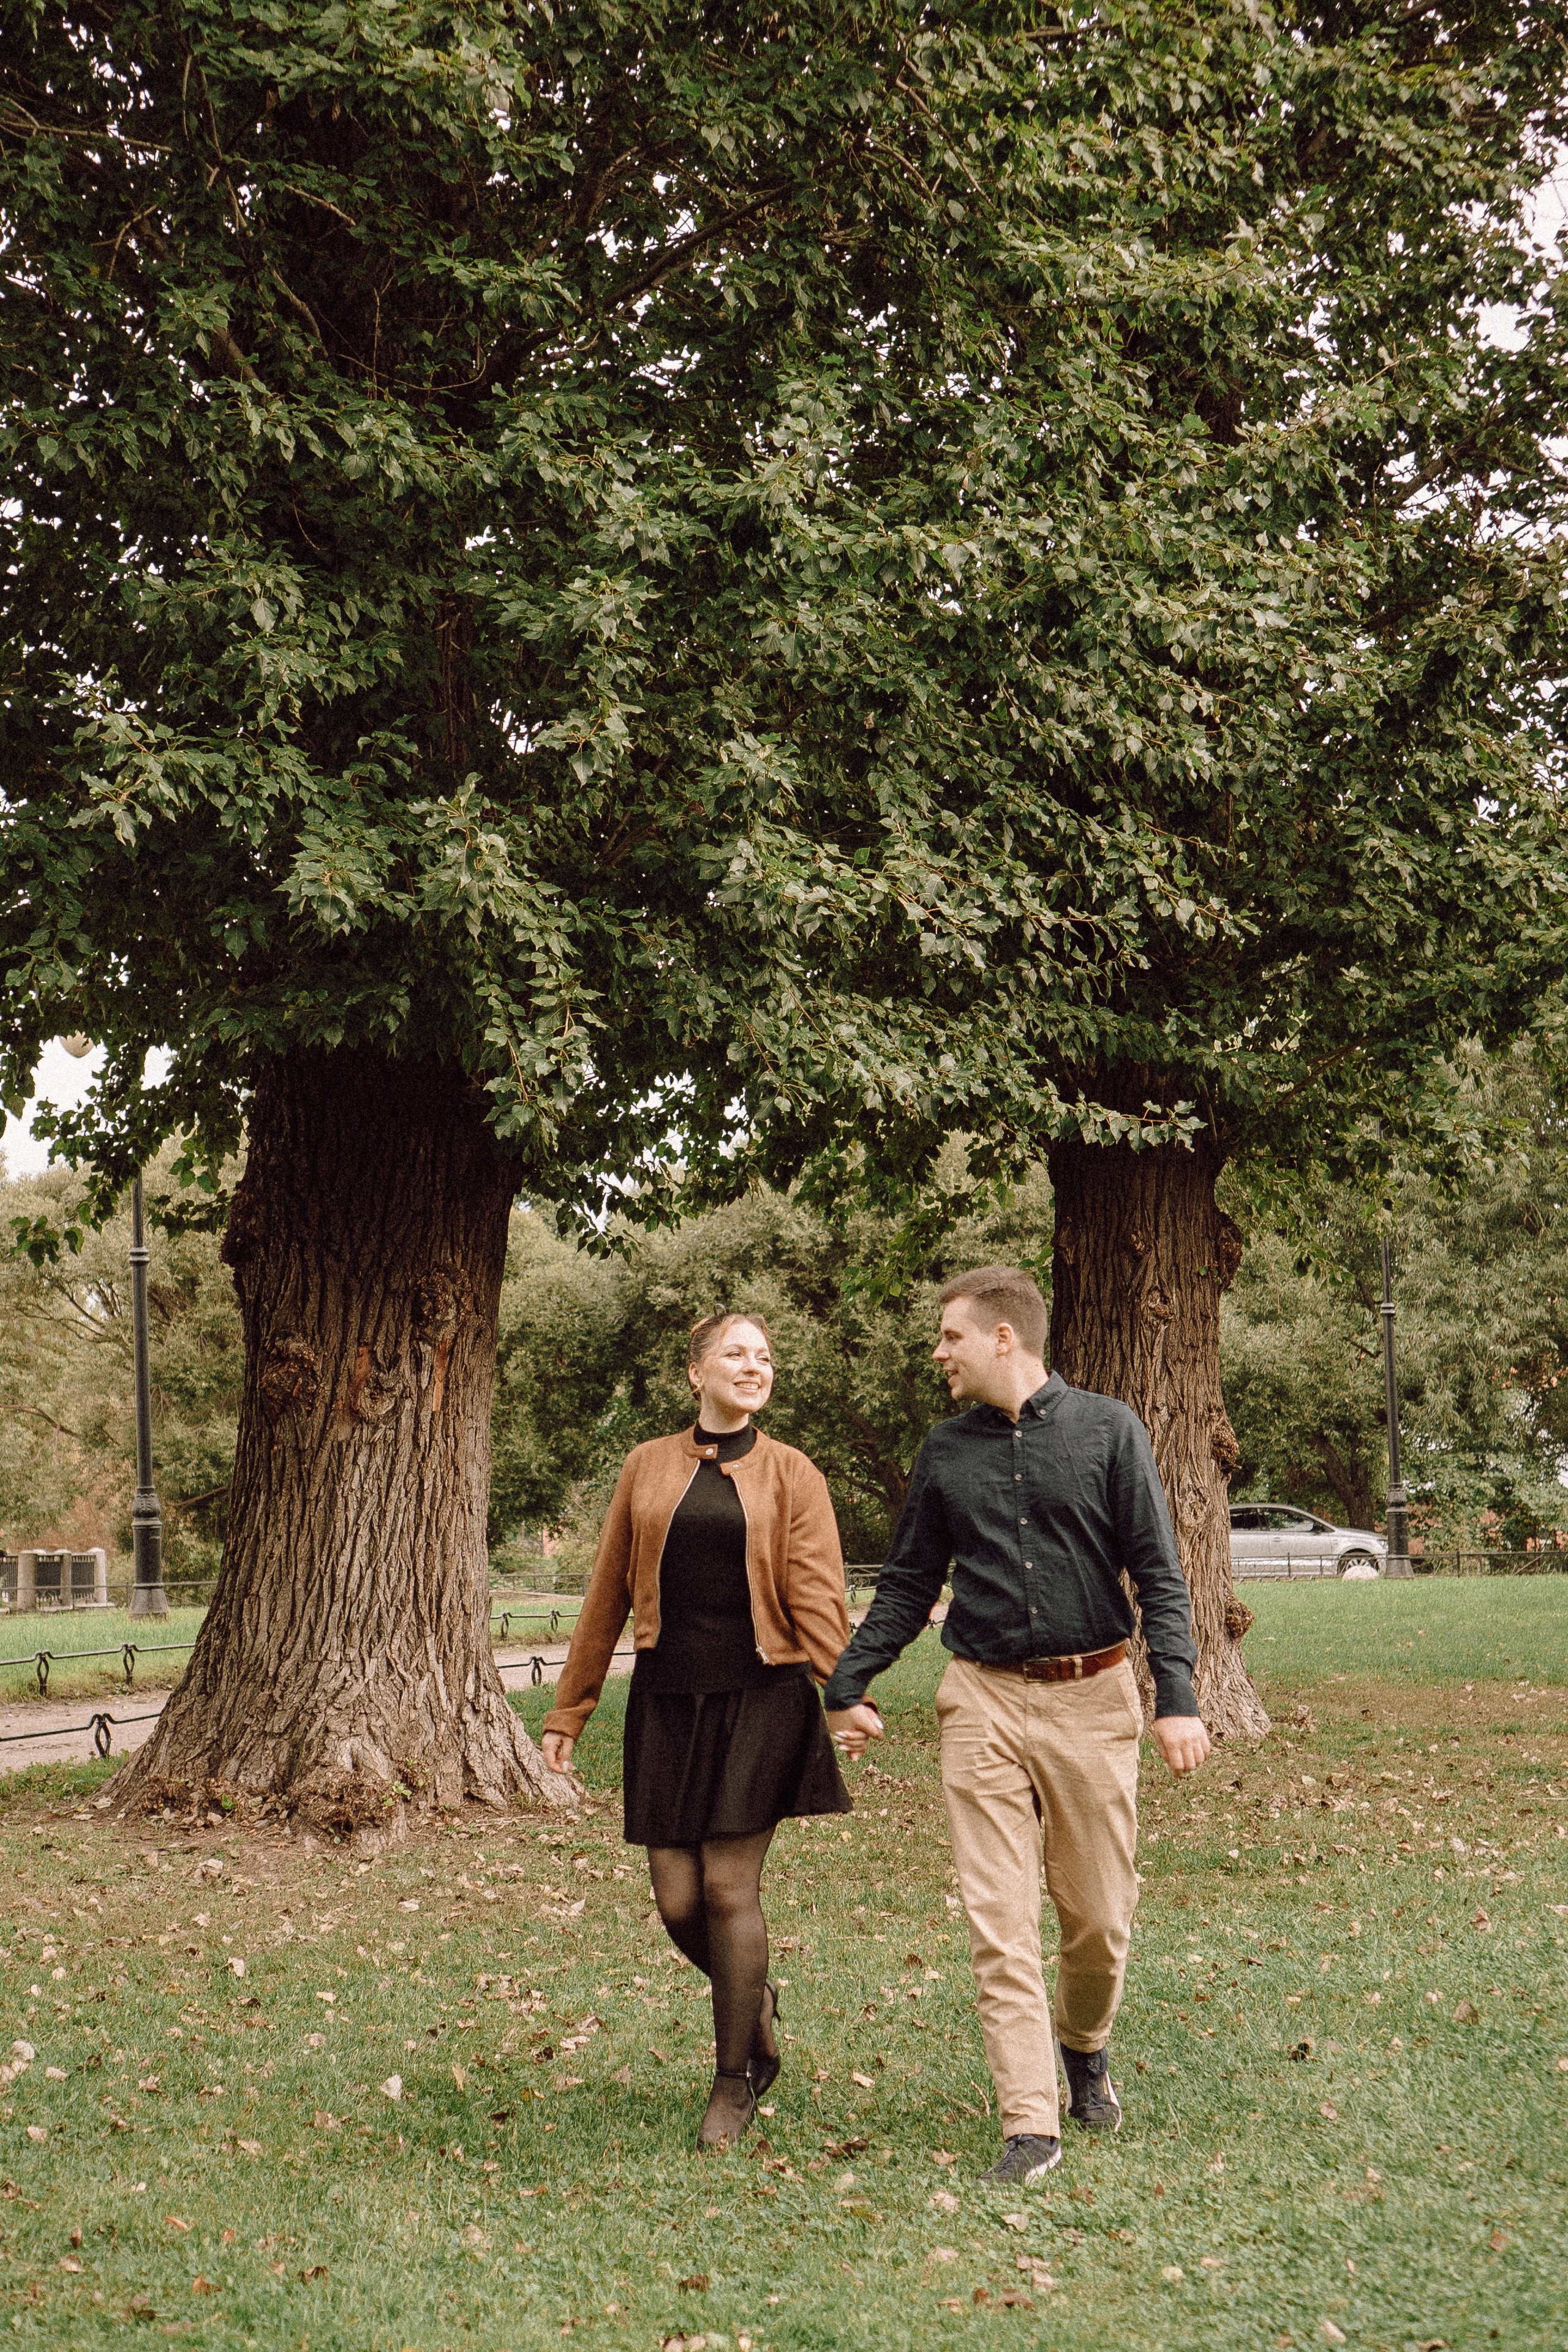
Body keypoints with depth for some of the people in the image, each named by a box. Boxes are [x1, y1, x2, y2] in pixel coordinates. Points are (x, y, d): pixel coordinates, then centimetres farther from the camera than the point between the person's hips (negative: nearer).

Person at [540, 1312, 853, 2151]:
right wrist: (568, 1710, 13)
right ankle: (754, 1999, 32)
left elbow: (818, 1599, -6)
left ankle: (735, 2079, 13)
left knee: (728, 1888, -5)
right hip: (667, 1699, 3)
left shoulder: (790, 1475, 3)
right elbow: (607, 1595, 13)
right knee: (677, 1900, 0)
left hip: (759, 1697, -3)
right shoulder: (648, 1467, 9)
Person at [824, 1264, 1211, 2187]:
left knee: (1100, 1916, 5)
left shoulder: (1107, 1429, 0)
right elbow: (908, 1584, 18)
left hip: (1092, 1699, -2)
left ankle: (1085, 2045, 35)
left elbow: (1159, 1574, -2)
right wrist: (847, 1686, 13)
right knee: (999, 1924, -5)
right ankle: (1031, 2125, 0)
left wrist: (1178, 1697, -12)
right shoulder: (945, 1454, 9)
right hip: (985, 1703, 2)